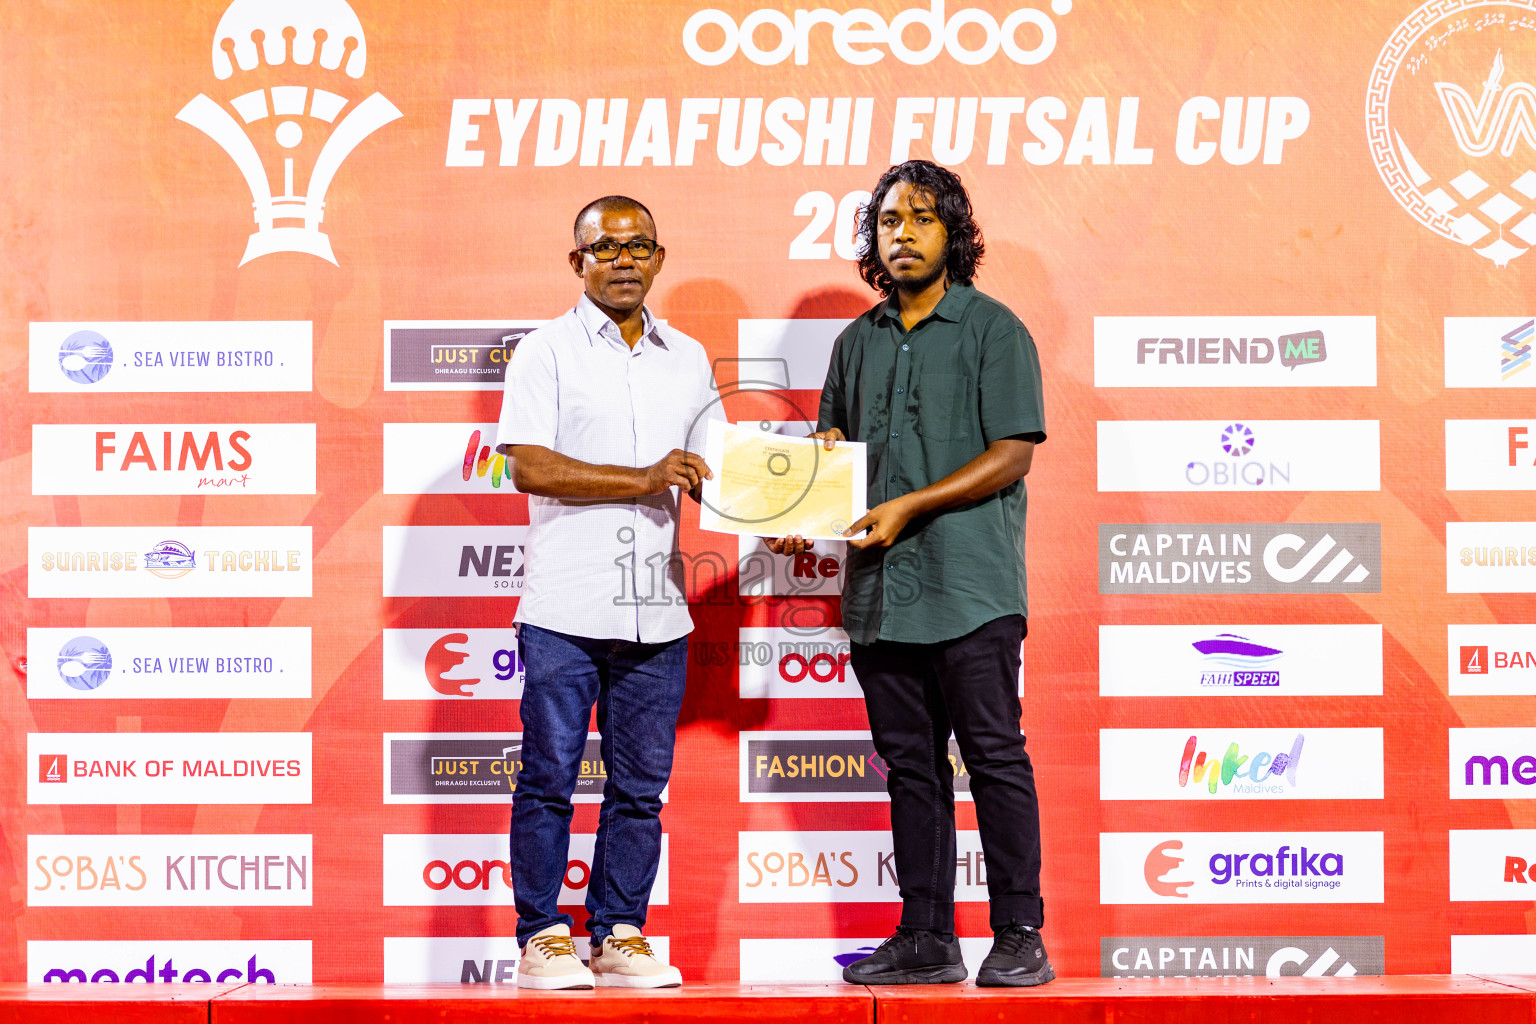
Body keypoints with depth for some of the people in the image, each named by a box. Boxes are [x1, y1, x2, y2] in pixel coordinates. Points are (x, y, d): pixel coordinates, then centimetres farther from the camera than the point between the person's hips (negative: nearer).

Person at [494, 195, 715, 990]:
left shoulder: (688, 360, 17)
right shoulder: (547, 352, 1)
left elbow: (714, 469, 20)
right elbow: (529, 466, -10)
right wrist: (643, 480, -15)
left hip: (657, 611, 4)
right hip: (565, 606, -4)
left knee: (640, 784, 7)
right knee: (549, 776, -1)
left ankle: (619, 936, 15)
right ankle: (543, 938, 8)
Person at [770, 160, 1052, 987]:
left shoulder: (992, 329, 0)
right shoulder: (859, 341, 17)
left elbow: (1012, 454, -8)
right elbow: (833, 449, 21)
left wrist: (909, 506, -15)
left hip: (970, 585, -6)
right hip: (879, 587, 6)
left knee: (994, 756, -3)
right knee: (909, 764, 9)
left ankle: (1020, 936, 2)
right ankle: (926, 938, 15)